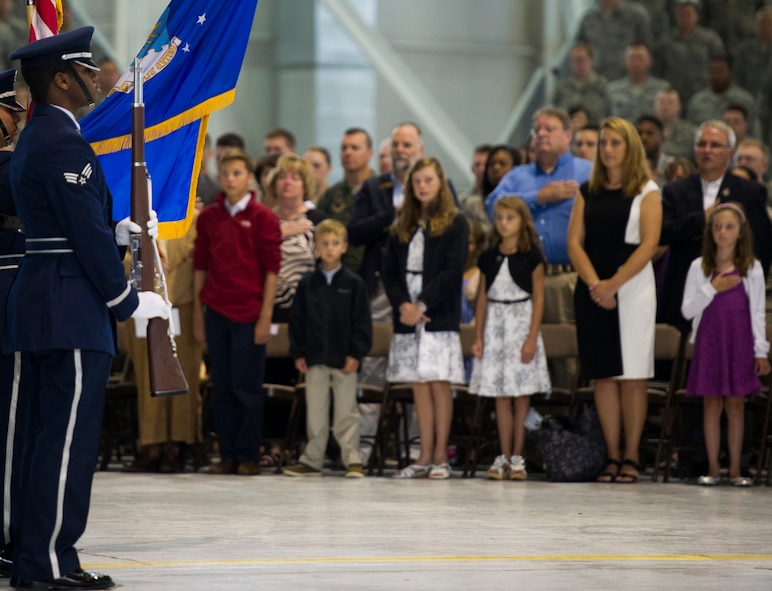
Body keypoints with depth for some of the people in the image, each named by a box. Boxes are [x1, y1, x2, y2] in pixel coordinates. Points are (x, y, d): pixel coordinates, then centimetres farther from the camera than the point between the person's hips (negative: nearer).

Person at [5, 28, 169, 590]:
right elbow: (86, 234, -17)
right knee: (69, 438, -8)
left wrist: (119, 231, 7)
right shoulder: (64, 143, -15)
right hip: (71, 310, -11)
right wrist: (129, 301, -9)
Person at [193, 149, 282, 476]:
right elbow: (200, 266, 12)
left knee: (246, 387, -1)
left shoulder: (263, 218, -2)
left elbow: (271, 268, -3)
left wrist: (265, 317, -8)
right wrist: (198, 313, 8)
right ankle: (227, 455, 12)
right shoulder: (208, 217, 9)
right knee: (221, 388, 6)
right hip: (216, 311, 4)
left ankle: (248, 456, 6)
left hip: (249, 313, -4)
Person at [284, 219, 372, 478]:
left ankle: (352, 459, 6)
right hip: (315, 358, 2)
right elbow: (297, 319, 6)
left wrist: (356, 353, -8)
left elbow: (362, 321, -2)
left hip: (344, 358, -2)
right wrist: (298, 353, 0)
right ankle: (312, 459, 14)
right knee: (315, 411, 7)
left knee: (346, 411, 2)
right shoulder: (307, 283, 5)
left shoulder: (354, 284, -1)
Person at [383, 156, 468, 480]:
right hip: (407, 317, 4)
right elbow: (389, 271, 9)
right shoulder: (402, 226, 15)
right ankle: (425, 457, 5)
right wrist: (402, 305, -8)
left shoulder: (455, 223, 2)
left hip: (439, 316, -4)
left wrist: (422, 305, -13)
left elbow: (452, 271, -7)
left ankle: (440, 456, -2)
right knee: (419, 385, 4)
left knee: (439, 383, -5)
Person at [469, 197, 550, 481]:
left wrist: (532, 338, -11)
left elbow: (538, 299, -4)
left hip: (522, 323, -3)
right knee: (500, 395, 3)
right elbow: (482, 298, 11)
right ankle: (504, 456, 5)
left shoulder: (531, 257, -3)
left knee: (521, 394, -2)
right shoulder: (488, 258, 7)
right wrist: (478, 337, 6)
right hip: (495, 326, 3)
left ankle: (517, 457, 3)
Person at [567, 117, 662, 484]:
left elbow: (648, 243, -8)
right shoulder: (588, 192, 12)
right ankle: (612, 457, 5)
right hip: (592, 292, 4)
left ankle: (631, 457, -1)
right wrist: (593, 283, -11)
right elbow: (574, 241, 5)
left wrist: (613, 284, -15)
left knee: (632, 376, -4)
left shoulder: (646, 192, 2)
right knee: (602, 375, 2)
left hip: (632, 288, -4)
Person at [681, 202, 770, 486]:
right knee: (712, 402, 1)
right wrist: (712, 289, -13)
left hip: (740, 343, 0)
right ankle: (713, 467, 6)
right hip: (709, 342, 0)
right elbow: (687, 310, -1)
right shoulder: (699, 267, 1)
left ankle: (735, 468, 7)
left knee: (735, 403, 2)